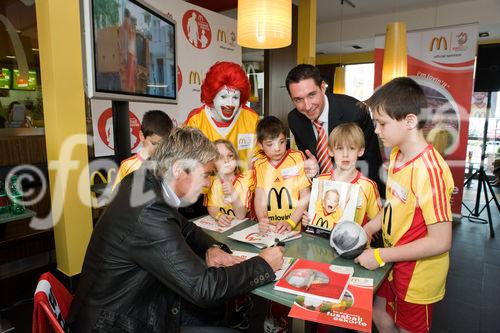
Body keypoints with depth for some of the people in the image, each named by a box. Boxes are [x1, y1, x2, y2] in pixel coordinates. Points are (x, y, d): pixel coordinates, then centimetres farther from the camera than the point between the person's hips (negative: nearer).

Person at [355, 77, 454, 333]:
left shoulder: (429, 169, -29)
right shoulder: (397, 154, -2)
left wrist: (381, 256, -23)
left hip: (418, 271, -7)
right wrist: (368, 228, -2)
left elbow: (440, 241, -28)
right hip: (396, 263, 8)